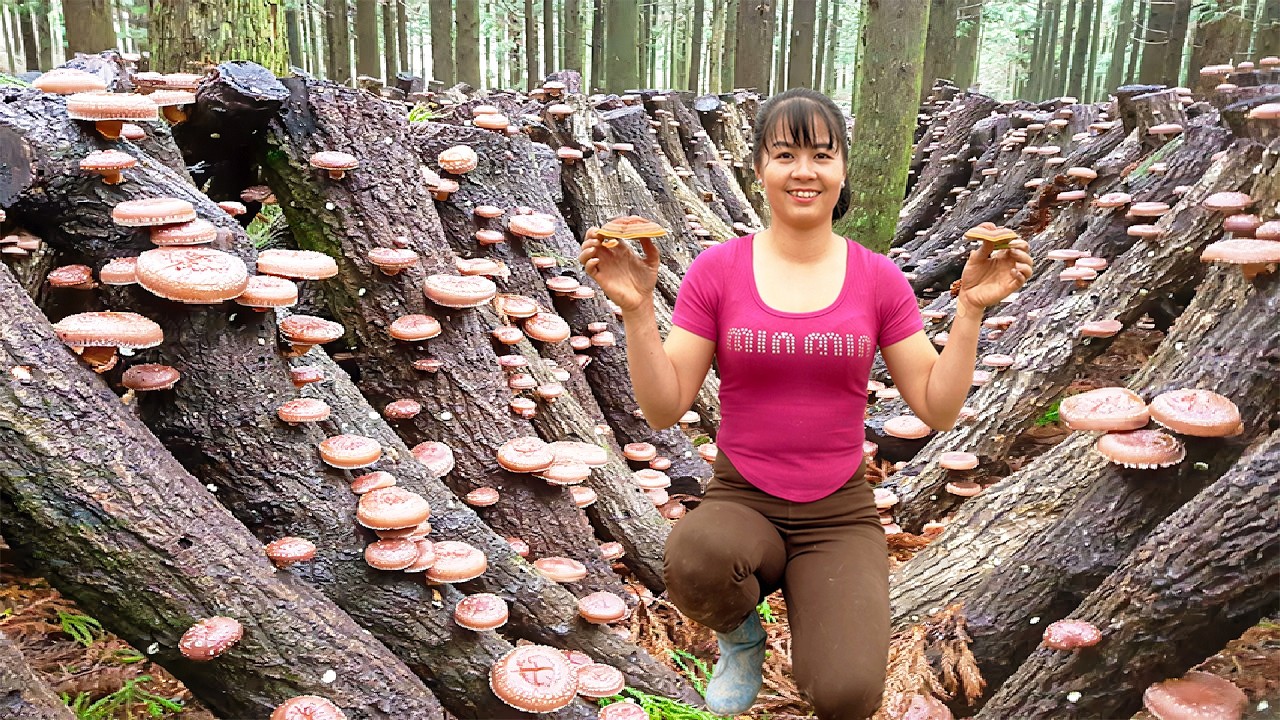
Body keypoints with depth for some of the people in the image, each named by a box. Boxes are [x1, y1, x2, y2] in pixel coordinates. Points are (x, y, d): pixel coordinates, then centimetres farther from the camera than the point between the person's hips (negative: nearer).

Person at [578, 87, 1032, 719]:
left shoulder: (878, 279, -1)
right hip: (740, 502, 0)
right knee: (692, 561, -36)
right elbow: (664, 408, -8)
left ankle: (821, 621, 16)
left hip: (839, 513, 1)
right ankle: (739, 633, 2)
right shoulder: (716, 270, -5)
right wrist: (636, 307, -20)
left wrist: (971, 308, -12)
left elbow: (938, 409, -3)